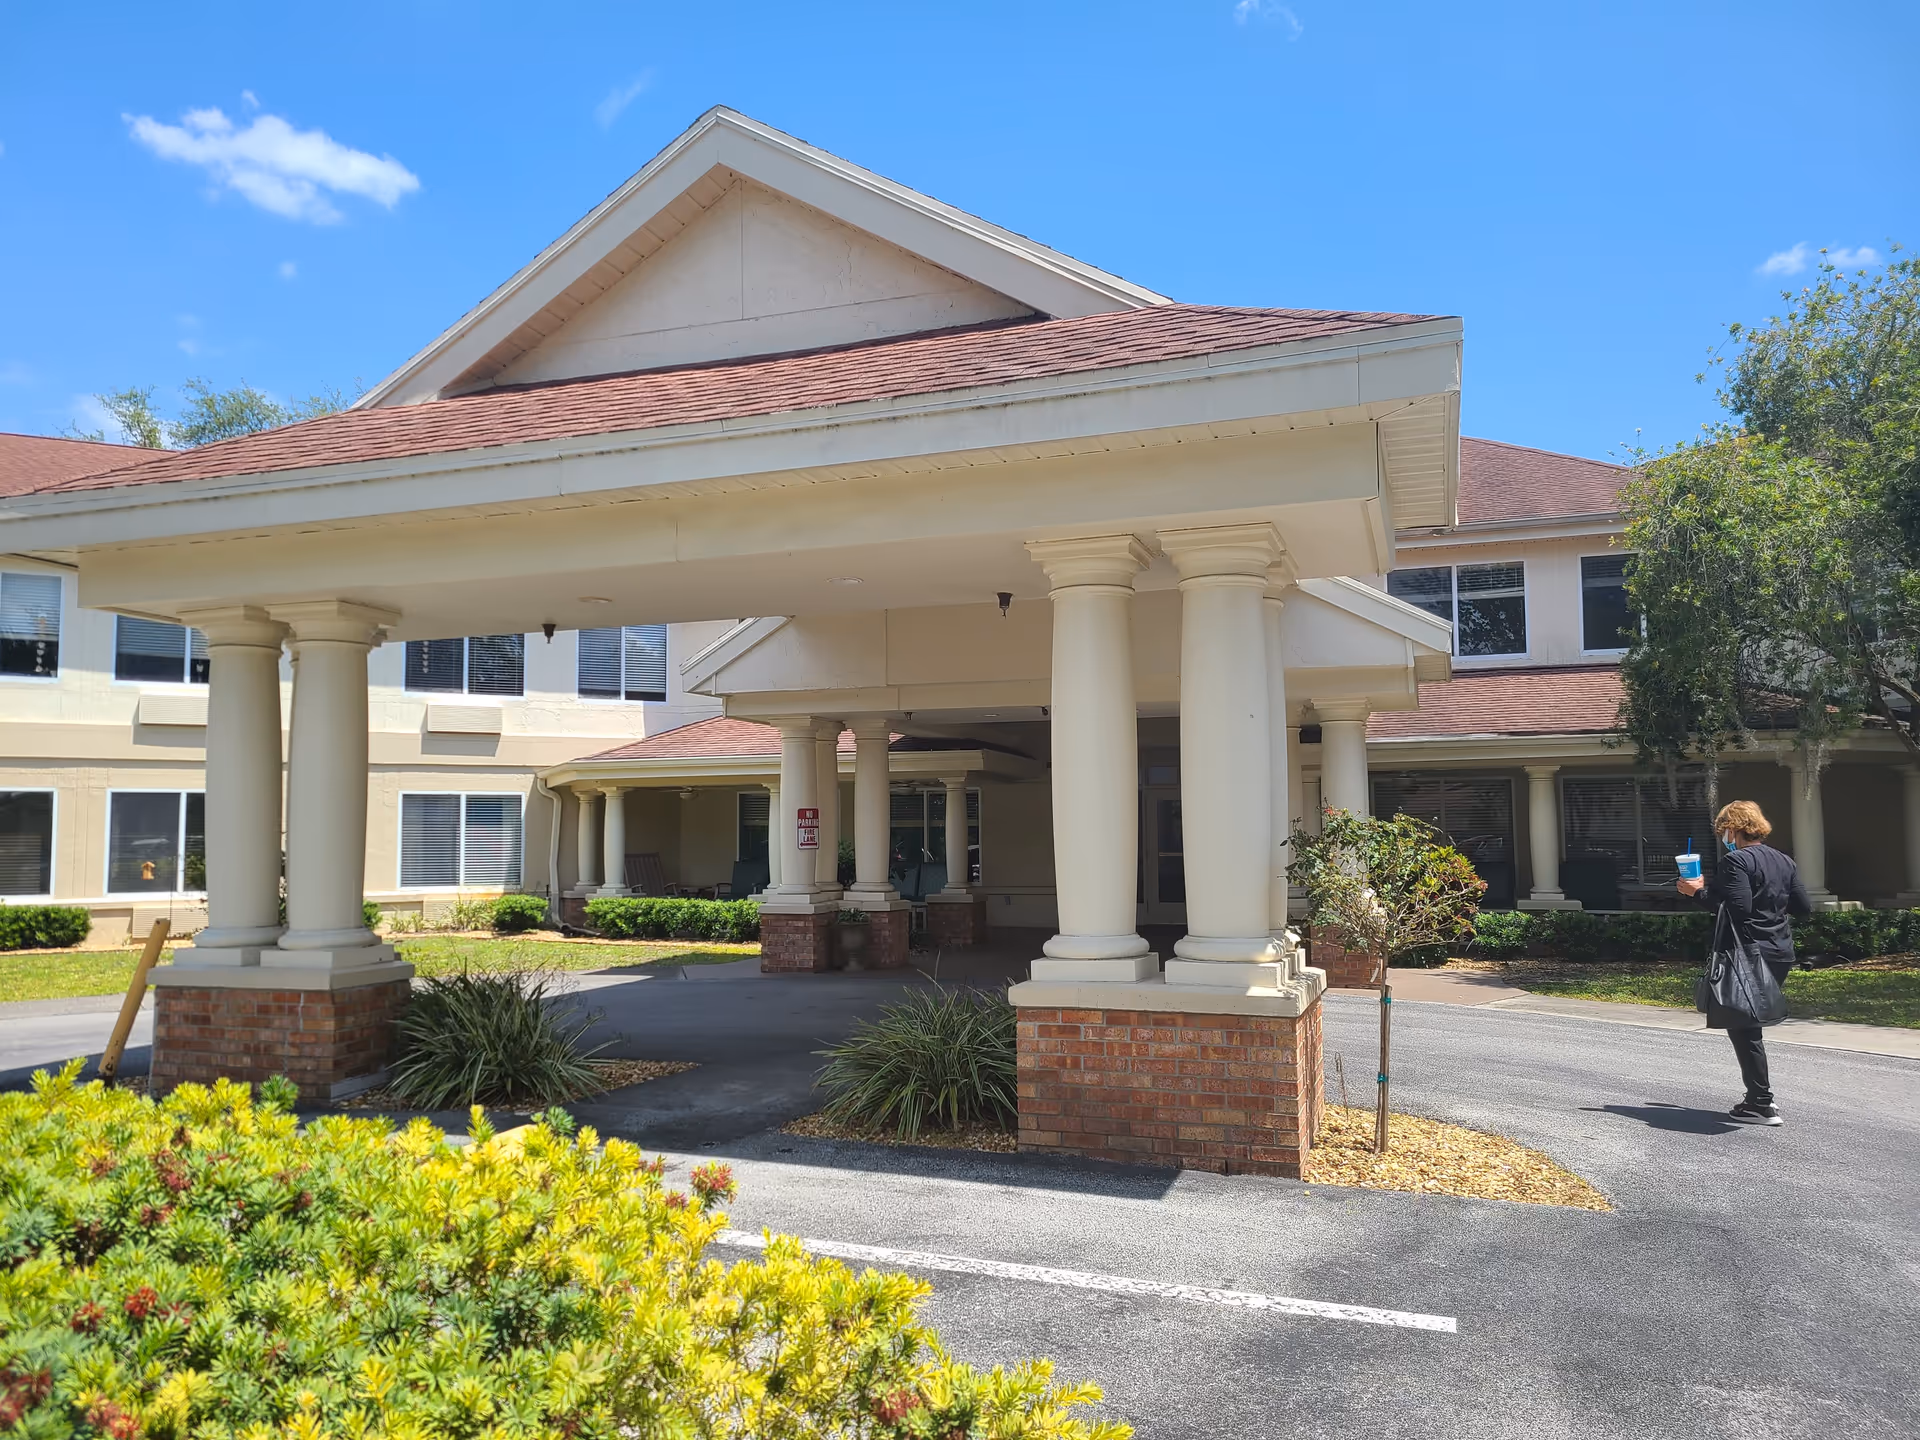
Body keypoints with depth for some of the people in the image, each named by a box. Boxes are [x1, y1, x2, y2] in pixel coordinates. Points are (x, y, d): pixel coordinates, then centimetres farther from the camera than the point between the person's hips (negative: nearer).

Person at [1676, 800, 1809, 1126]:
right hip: (1781, 955, 9)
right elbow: (1804, 908, 14)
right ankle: (1760, 1089, 21)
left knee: (1742, 1028, -1)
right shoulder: (1784, 861, 12)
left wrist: (1699, 891, -13)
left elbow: (1738, 908, -23)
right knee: (1750, 1023, 19)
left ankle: (1761, 1105, 0)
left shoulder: (1735, 861, -13)